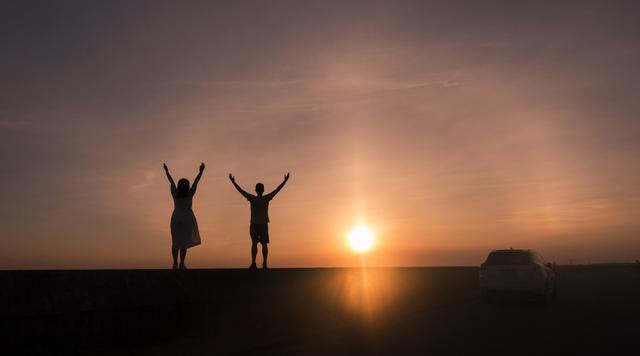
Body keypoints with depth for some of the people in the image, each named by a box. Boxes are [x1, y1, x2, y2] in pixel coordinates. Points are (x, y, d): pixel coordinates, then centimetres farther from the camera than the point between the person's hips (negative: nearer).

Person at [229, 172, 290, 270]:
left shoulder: (252, 199, -8)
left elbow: (241, 190, -3)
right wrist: (285, 181, 10)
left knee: (254, 243, 0)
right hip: (264, 225, 1)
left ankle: (253, 263, -12)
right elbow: (277, 189, 2)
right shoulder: (267, 198, -5)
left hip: (254, 225, -1)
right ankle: (264, 264, 0)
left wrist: (233, 182, 6)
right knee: (264, 244, 5)